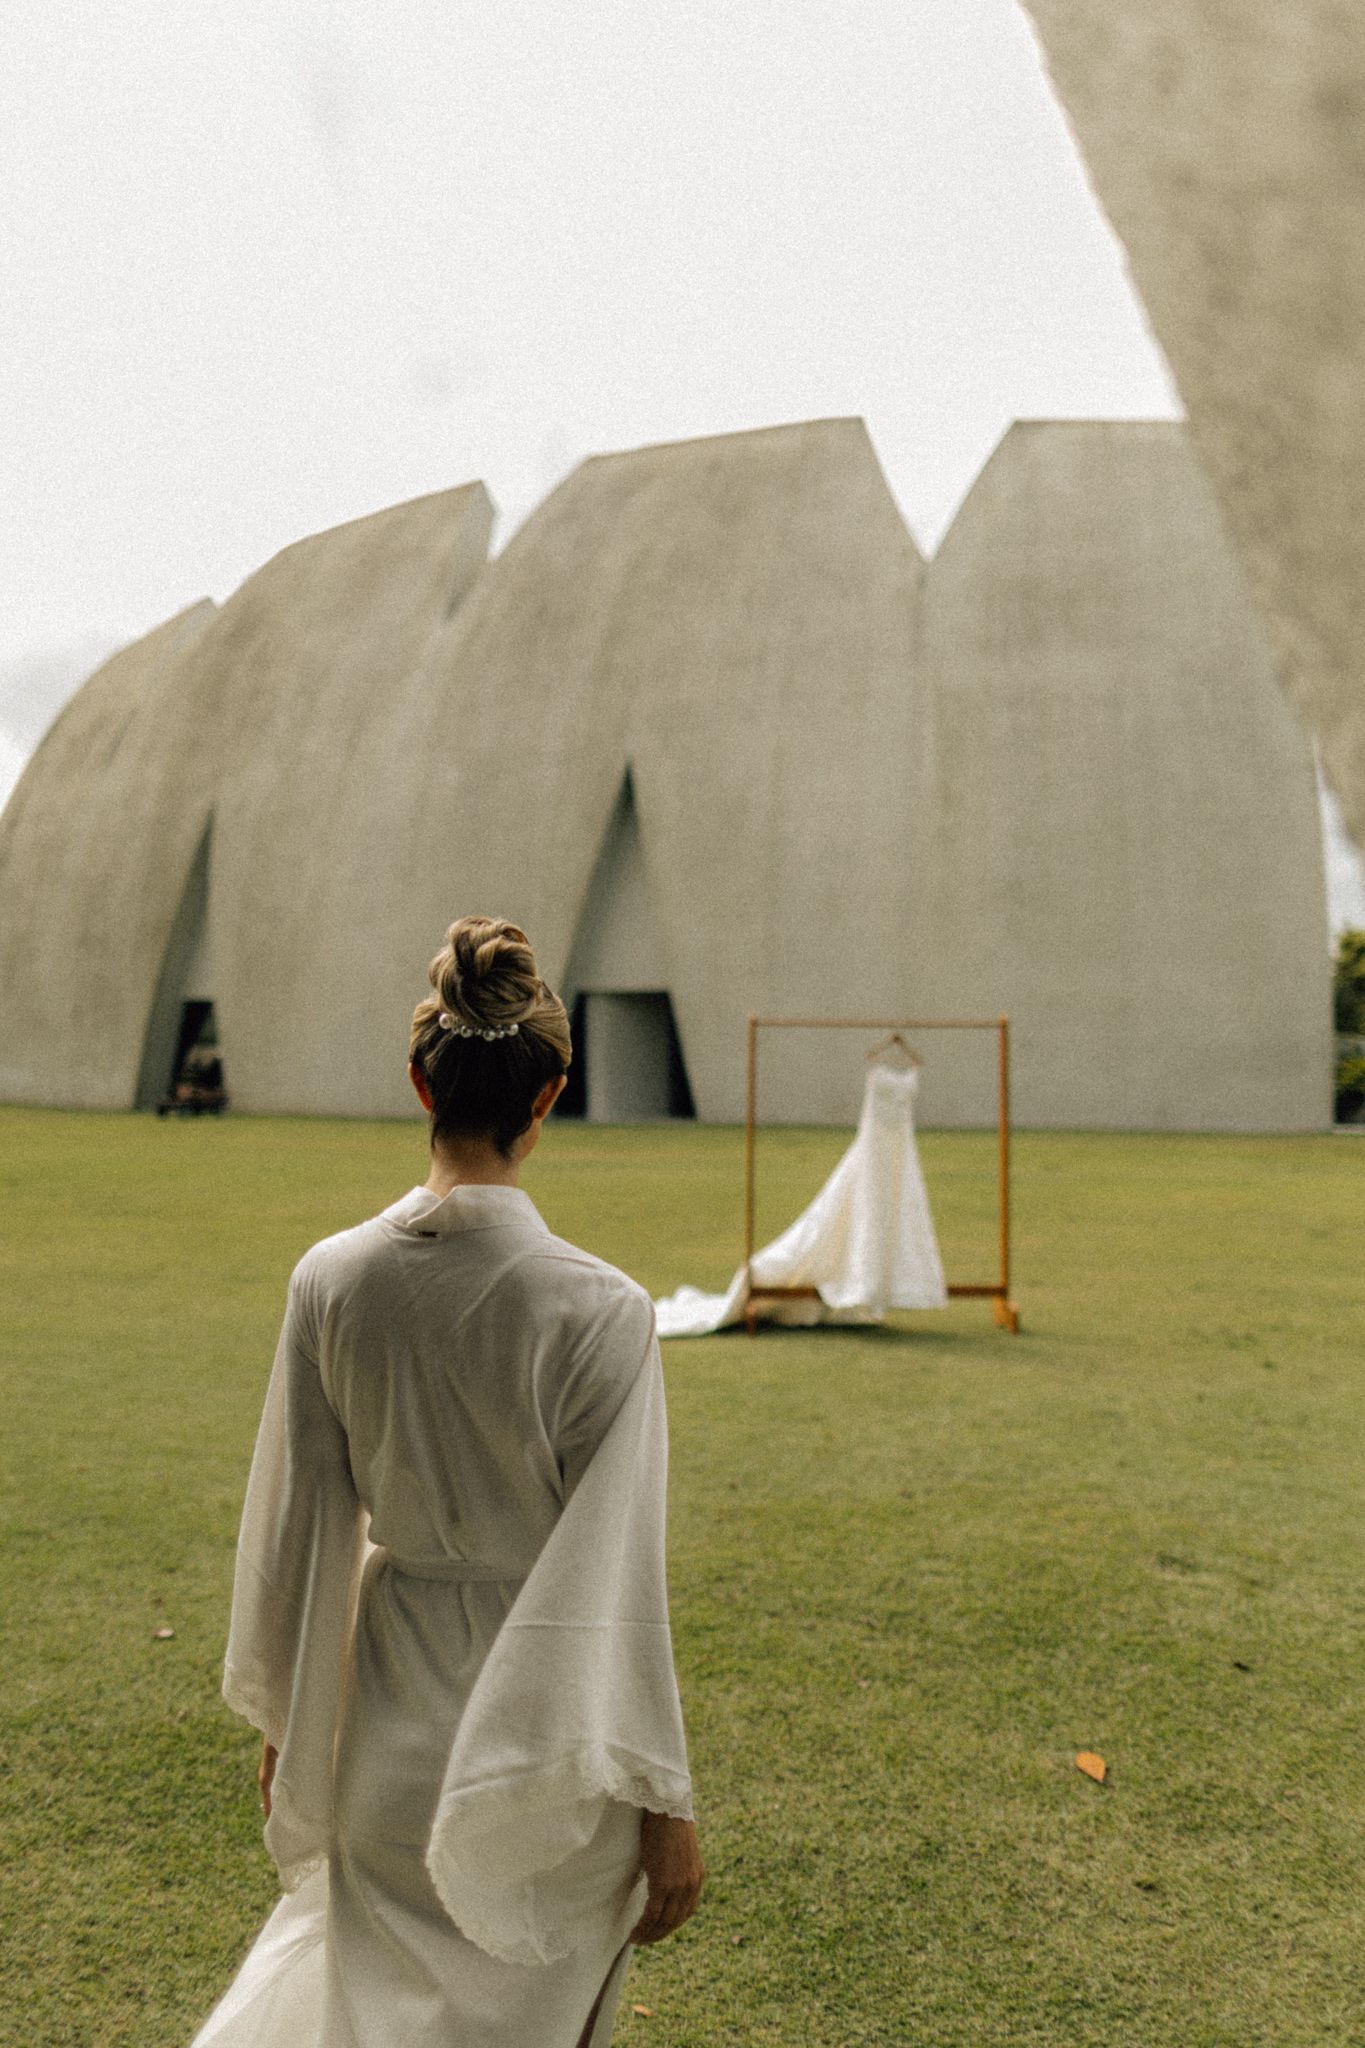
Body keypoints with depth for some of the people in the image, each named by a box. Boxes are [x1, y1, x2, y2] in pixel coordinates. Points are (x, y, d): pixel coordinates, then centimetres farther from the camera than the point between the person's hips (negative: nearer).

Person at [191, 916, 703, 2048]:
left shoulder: (332, 1279, -12)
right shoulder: (599, 1310, -23)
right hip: (538, 1732, -3)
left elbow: (295, 1526, -2)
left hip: (390, 1710, 4)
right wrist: (666, 1805, -6)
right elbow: (615, 1582, -18)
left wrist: (283, 1720, 13)